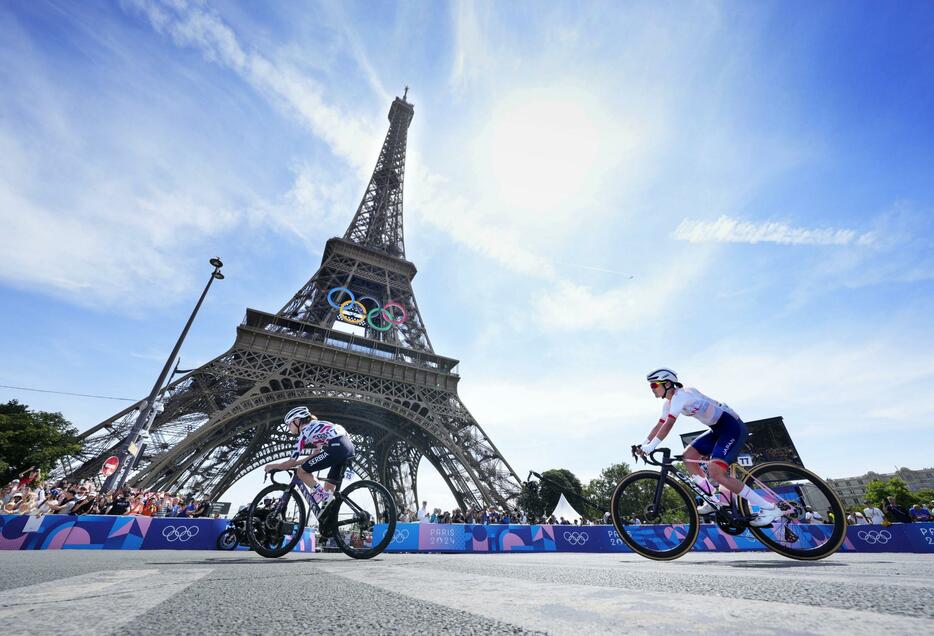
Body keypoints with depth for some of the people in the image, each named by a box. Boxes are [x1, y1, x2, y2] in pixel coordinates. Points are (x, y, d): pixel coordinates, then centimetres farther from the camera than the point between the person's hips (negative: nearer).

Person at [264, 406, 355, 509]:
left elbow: (290, 463, 10)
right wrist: (295, 463, 37)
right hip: (349, 446, 9)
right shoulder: (315, 426, 29)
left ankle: (321, 494, 0)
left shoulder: (304, 433, 6)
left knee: (301, 471, 6)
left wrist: (272, 466, 26)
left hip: (336, 448, -9)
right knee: (328, 488, 21)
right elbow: (315, 454, 33)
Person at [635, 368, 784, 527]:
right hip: (718, 429, 10)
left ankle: (769, 508, -9)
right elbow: (659, 426, 8)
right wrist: (642, 445, 0)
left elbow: (668, 425, -32)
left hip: (732, 427, -10)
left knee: (715, 471, -21)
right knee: (688, 456, 2)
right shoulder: (669, 403, 7)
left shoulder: (680, 395, -23)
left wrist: (650, 447, -32)